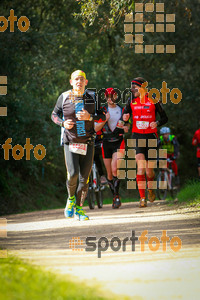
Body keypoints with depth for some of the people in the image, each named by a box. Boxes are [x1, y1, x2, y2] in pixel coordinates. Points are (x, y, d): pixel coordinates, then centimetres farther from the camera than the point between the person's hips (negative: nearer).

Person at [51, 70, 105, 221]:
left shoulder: (92, 97, 4)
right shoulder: (64, 97, 1)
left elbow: (103, 116, 3)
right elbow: (54, 114, 12)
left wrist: (90, 117, -15)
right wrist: (63, 123, -8)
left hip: (88, 143, 2)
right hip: (71, 143, -2)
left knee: (84, 178, 0)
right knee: (73, 174, -16)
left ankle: (79, 208, 14)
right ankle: (71, 198, 13)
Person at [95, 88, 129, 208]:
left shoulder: (122, 110, 6)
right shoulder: (102, 111, 5)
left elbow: (128, 129, 13)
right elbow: (96, 128, -1)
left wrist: (124, 127, -11)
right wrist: (105, 120, -17)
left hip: (118, 143, -2)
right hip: (106, 144, 2)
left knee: (115, 170, -20)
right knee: (109, 173, 5)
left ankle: (117, 196, -12)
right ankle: (115, 197, 18)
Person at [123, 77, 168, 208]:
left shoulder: (153, 100, -1)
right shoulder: (131, 101, 5)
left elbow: (164, 118, 6)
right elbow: (125, 114, 12)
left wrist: (157, 123, -14)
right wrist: (125, 117, -12)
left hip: (151, 137, -1)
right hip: (137, 137, 1)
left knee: (149, 170, 2)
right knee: (141, 167, -17)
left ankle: (150, 189, 36)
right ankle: (142, 198, -13)